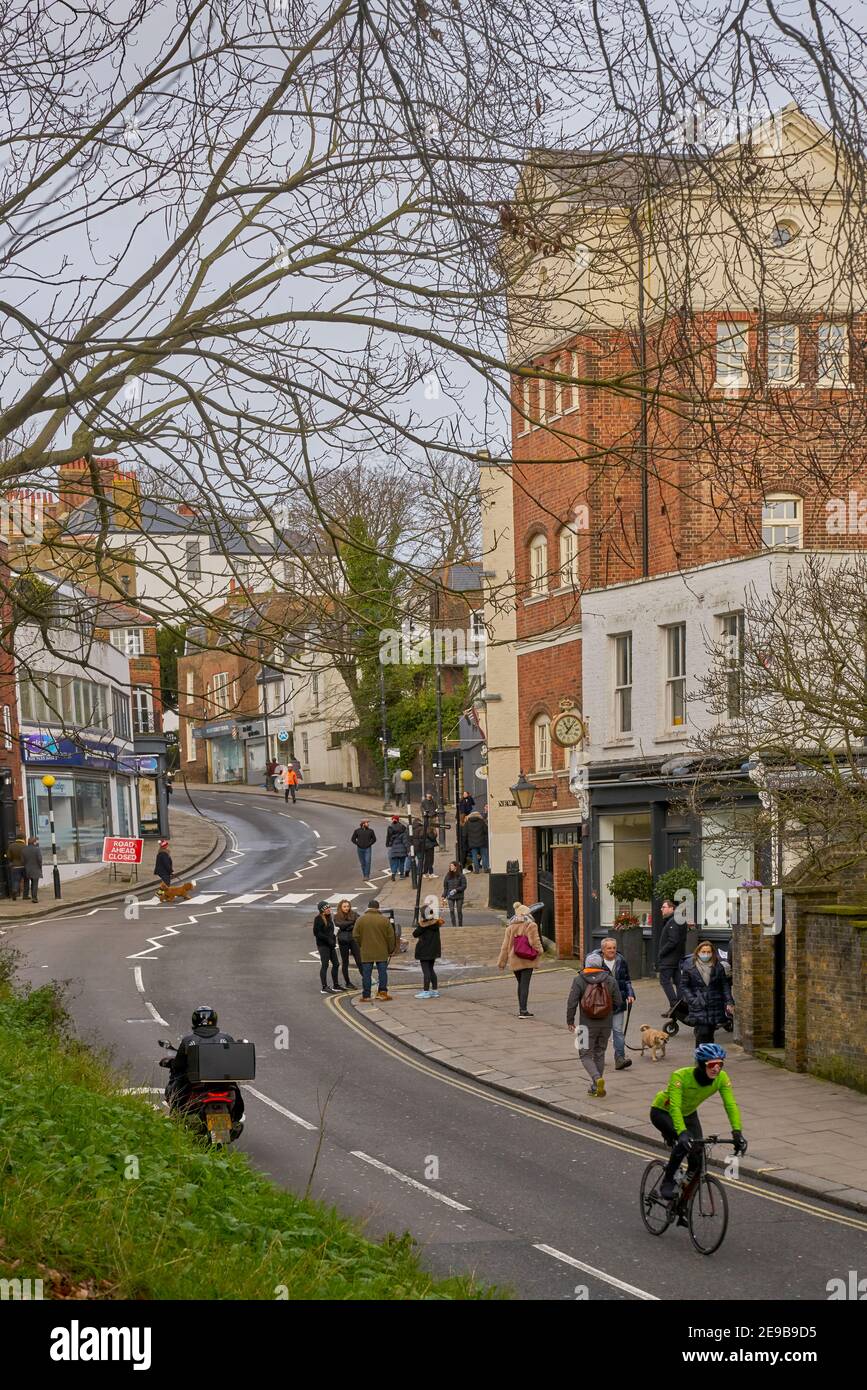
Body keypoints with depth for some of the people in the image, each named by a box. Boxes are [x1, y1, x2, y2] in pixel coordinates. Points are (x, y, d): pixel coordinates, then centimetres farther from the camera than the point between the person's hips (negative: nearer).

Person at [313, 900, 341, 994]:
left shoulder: (328, 918, 12)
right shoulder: (318, 919, -13)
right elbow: (317, 933, -18)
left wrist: (333, 939, 3)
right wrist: (328, 939, -19)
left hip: (330, 944, 9)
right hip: (322, 945, -9)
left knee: (335, 964, 11)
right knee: (325, 965, -7)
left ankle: (336, 985, 21)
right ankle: (324, 988, -3)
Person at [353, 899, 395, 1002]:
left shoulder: (361, 919, -3)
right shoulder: (384, 920, -4)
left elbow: (356, 935, 0)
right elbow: (390, 936, -1)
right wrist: (391, 950, 11)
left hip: (366, 952, 0)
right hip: (382, 952, 0)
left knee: (366, 974, 3)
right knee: (382, 972, 9)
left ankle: (366, 996, 4)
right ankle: (382, 992, 8)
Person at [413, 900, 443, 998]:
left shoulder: (423, 925, -17)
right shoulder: (436, 923, 2)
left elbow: (415, 934, -11)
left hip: (424, 950, -7)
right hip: (433, 949, 7)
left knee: (426, 970, -4)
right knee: (431, 969, 16)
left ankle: (426, 991, -2)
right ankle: (435, 990, 17)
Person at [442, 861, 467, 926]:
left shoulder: (461, 876, -5)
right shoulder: (448, 876, 4)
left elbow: (464, 886, -6)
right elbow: (445, 887, 9)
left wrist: (456, 890, -18)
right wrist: (444, 896, 3)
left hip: (459, 896, -2)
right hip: (450, 897, 2)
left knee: (459, 911, 3)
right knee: (451, 911, -6)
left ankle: (460, 925, 14)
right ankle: (454, 925, -1)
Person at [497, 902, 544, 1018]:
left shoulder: (510, 927, 8)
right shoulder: (531, 926, -6)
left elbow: (505, 946, 9)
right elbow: (535, 942, -12)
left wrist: (501, 962, 14)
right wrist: (539, 954, 1)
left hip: (514, 961, 5)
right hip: (527, 960, -4)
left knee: (520, 984, 18)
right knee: (525, 984, -4)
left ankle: (521, 1009, 22)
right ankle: (523, 1010, -10)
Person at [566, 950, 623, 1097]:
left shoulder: (579, 980, -6)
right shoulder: (610, 980, 1)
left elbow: (572, 1002, -8)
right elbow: (618, 1002, 3)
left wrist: (570, 1020, 3)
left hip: (587, 1024, -3)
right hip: (606, 1024, 3)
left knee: (586, 1055, 4)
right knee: (599, 1054, 16)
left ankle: (597, 1078, -21)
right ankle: (595, 1088, 18)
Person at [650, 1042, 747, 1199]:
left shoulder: (722, 1078, -24)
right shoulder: (680, 1076, -37)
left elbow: (731, 1105, -29)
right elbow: (674, 1107, -43)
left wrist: (737, 1132, -42)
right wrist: (682, 1133, -57)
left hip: (688, 1114, 5)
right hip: (662, 1112, -5)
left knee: (697, 1154, -11)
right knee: (685, 1142, -31)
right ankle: (667, 1183, -14)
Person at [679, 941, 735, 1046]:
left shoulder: (718, 967, 6)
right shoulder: (690, 968, -1)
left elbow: (725, 986, 10)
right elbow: (683, 986, 2)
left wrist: (729, 1002, 1)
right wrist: (693, 1000, -10)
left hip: (715, 1005, 3)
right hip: (698, 1006, -3)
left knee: (710, 1033, 6)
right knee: (702, 1033, -13)